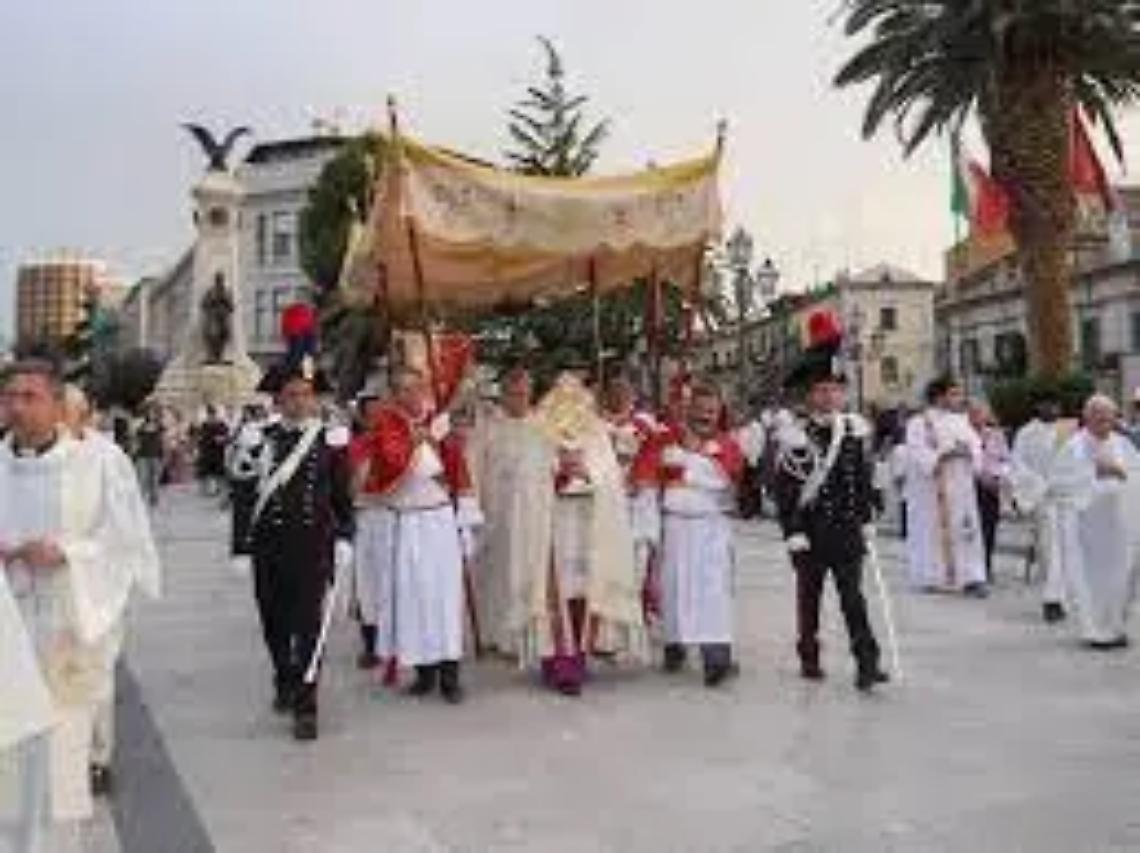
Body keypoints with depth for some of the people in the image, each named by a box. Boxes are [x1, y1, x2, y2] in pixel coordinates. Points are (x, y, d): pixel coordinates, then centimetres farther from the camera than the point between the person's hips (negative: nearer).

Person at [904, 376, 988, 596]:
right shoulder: (919, 423, -4)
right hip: (931, 489, -4)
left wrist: (968, 451, -14)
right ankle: (931, 577, 11)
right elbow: (918, 454, -13)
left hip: (960, 488, 5)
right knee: (933, 531, 0)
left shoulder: (961, 421, 13)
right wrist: (944, 455, -24)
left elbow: (975, 445, 8)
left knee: (966, 530, -2)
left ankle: (971, 578, -2)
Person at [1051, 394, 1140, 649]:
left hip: (1118, 520, 4)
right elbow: (1057, 481, -9)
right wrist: (1093, 472, -15)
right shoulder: (1075, 447, -4)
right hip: (1085, 519, -4)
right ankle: (1096, 631, 8)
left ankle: (1116, 628, 21)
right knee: (1090, 578, -4)